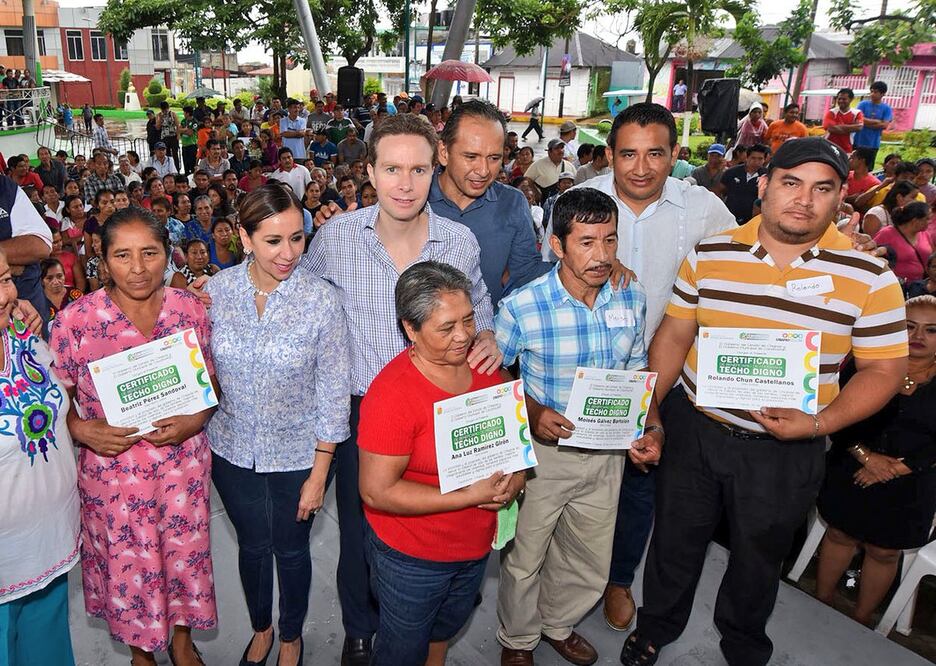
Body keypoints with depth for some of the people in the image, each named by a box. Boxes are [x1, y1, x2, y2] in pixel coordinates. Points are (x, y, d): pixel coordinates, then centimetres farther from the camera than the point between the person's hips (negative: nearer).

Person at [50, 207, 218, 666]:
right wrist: (84, 431, -19)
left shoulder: (190, 309, -6)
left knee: (185, 554, 17)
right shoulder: (75, 320, -12)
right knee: (127, 565, 15)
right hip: (112, 467, -1)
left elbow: (212, 382, 3)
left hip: (184, 461, 2)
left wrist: (195, 421, -14)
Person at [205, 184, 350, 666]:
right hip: (233, 450, 2)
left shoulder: (321, 299, -20)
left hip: (297, 453, -2)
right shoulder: (217, 289, -12)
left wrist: (319, 474, -10)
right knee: (252, 545, 23)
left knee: (290, 550, 18)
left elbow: (334, 393, -13)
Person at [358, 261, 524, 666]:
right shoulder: (392, 393, -28)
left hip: (476, 544, 6)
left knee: (446, 628, 32)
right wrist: (469, 496, -28)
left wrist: (516, 475, -13)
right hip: (409, 557, -6)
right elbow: (377, 491, -27)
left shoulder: (484, 364, -9)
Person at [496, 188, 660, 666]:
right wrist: (532, 412, -25)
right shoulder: (522, 307, -21)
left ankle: (558, 624, 53)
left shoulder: (632, 299, -7)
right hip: (543, 452, -4)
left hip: (607, 452, 4)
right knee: (525, 558, 17)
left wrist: (652, 427, -8)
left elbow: (636, 372, 6)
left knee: (591, 562, 23)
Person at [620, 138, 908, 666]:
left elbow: (884, 369, -7)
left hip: (784, 451, -1)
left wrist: (817, 424, -21)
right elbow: (675, 334, 2)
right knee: (676, 540, 20)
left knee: (760, 557, 21)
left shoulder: (870, 278, -10)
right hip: (692, 429, 1)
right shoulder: (710, 255, -5)